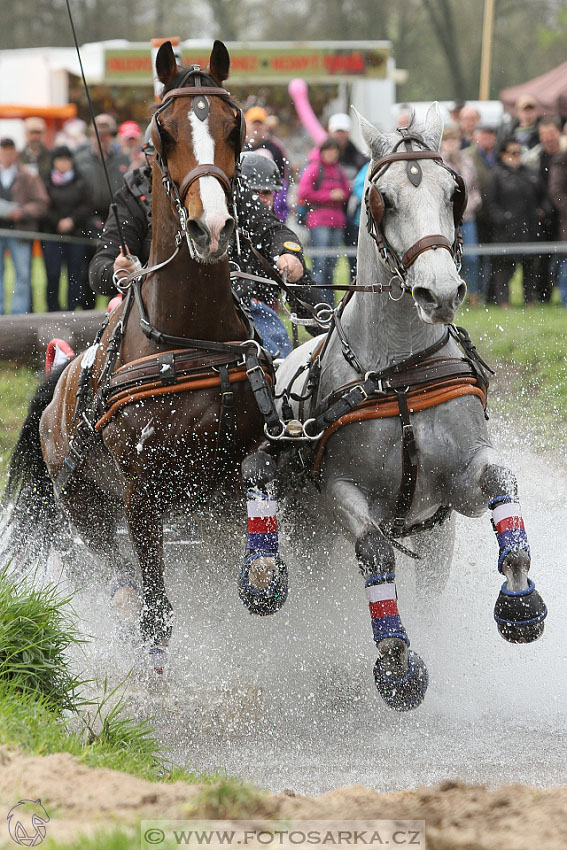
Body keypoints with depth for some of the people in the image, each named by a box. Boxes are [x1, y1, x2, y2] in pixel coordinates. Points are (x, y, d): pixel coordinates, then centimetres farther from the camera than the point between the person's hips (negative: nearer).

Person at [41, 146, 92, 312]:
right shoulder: (47, 183, 5)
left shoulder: (80, 183, 8)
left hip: (76, 235, 1)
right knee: (53, 275, -9)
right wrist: (58, 223, -11)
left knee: (74, 275, -2)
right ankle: (52, 309, 0)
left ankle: (72, 310, 3)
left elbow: (86, 207, 4)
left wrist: (72, 220, -11)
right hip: (51, 235, -1)